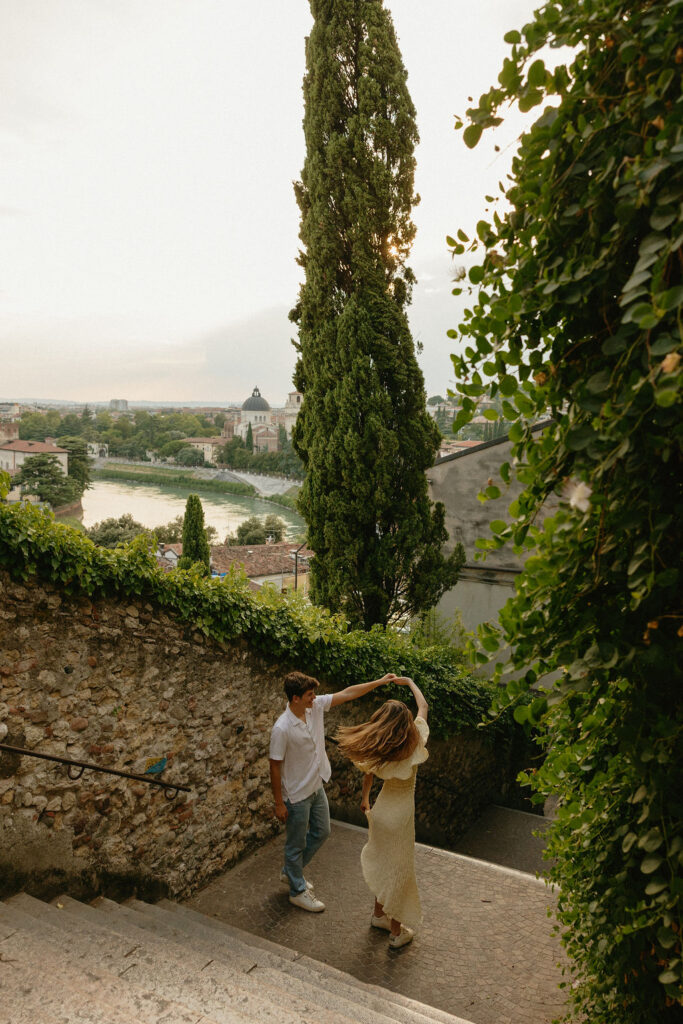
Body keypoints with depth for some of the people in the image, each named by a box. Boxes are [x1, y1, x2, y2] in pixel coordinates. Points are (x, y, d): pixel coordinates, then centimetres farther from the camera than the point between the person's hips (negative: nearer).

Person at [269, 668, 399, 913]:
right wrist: (279, 803, -14)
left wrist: (380, 681, -8)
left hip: (316, 787, 8)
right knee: (296, 844, 12)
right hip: (297, 794, -8)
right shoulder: (282, 729, -30)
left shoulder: (316, 706, -11)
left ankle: (290, 872, 43)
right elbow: (275, 767, -21)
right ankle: (298, 891, 34)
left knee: (321, 832, 23)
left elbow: (347, 693, -5)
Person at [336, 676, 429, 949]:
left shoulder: (375, 749, -14)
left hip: (382, 810, 4)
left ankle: (379, 914, 43)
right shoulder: (414, 743, -23)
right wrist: (409, 682, 7)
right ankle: (396, 931, 27)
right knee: (399, 869, 12)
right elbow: (424, 707, -8)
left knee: (383, 863, 24)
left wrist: (365, 799, 24)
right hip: (401, 813, -4)